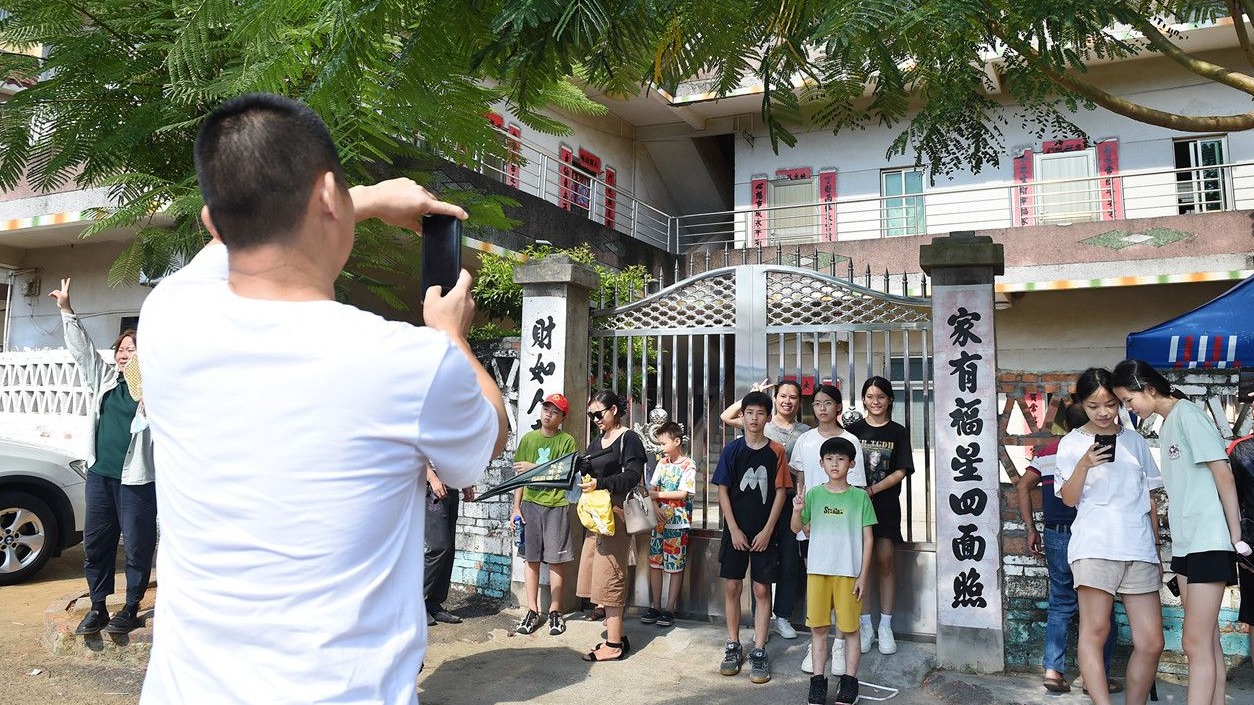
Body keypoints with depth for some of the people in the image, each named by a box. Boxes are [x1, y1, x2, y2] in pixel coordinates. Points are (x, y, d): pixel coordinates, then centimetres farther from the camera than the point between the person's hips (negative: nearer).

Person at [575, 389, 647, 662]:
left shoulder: (629, 439, -5)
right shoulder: (597, 441, 20)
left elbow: (632, 477, -16)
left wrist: (600, 483, -27)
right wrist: (582, 478, -2)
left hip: (617, 511, -8)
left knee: (609, 574, -7)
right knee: (597, 573, 6)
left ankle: (614, 645, -1)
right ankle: (617, 636, 15)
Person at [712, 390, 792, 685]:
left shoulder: (776, 451, -1)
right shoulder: (731, 450, 1)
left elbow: (780, 492, -2)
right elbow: (723, 491, 1)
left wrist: (767, 531, -8)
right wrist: (734, 529, -6)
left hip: (764, 533, -1)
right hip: (735, 531, 1)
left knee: (762, 590, 3)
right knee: (732, 588, 5)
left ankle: (759, 653, 10)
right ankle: (733, 647, 19)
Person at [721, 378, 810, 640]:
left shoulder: (805, 431, 7)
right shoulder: (762, 425, 2)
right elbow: (726, 417, -9)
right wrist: (752, 395, -8)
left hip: (791, 502, 2)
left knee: (790, 562, 8)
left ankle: (783, 617, 23)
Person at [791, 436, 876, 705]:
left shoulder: (860, 496, -2)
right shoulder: (814, 494, 2)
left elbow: (868, 537, 0)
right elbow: (797, 528, 3)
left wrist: (863, 575, -4)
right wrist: (797, 511, -19)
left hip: (848, 571, -1)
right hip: (817, 569, 2)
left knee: (850, 628, 6)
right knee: (818, 627, 8)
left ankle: (849, 682, 18)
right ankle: (818, 681, 18)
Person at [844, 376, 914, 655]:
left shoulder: (898, 432, 4)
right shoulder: (853, 430, 4)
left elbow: (901, 471, -2)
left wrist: (872, 490, -12)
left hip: (886, 504, 0)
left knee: (886, 561, 2)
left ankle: (885, 626, 11)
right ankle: (865, 625, 11)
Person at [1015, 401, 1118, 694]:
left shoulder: (1046, 451, 7)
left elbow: (1022, 486, 2)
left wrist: (1031, 529, 7)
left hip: (1055, 537, 4)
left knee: (1060, 605, 13)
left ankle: (1053, 670, 8)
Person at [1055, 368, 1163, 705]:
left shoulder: (1134, 440, 16)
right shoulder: (1072, 443, 6)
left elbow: (1149, 499, 20)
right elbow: (1069, 498, 1)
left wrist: (1156, 551, 19)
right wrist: (1083, 465, -16)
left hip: (1139, 550, 4)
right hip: (1095, 547, -3)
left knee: (1151, 641, 1)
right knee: (1095, 632, -7)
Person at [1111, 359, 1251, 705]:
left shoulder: (1187, 413, -9)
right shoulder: (1166, 426, 16)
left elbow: (1223, 474, -12)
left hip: (1209, 541, -9)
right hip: (1185, 543, 9)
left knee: (1196, 642, -9)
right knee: (1207, 640, 10)